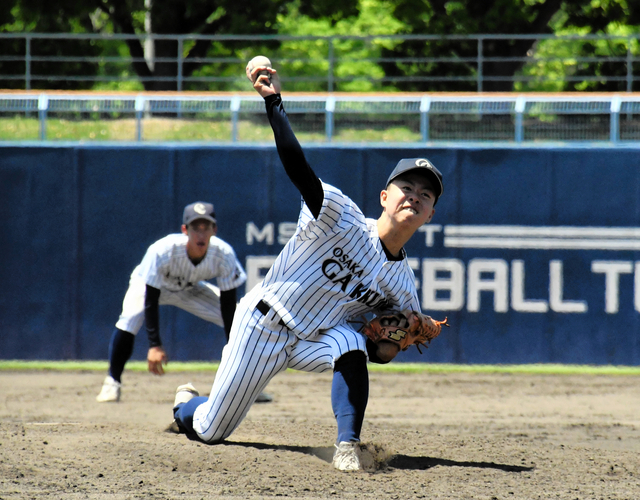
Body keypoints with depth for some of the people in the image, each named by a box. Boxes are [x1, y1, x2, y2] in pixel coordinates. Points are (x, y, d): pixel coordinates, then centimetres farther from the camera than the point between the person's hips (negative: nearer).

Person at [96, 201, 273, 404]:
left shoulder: (224, 254, -31)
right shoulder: (162, 251, -40)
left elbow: (228, 304, -22)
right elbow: (150, 300, -35)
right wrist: (154, 345, -41)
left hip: (191, 289, 4)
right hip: (149, 283, -4)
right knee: (130, 318, -33)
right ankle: (112, 382, -16)